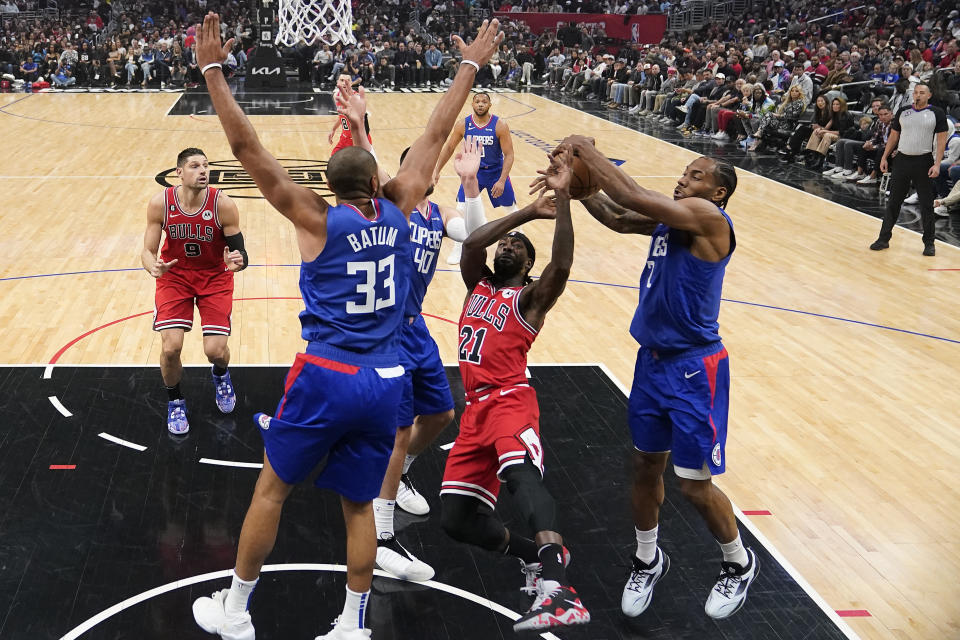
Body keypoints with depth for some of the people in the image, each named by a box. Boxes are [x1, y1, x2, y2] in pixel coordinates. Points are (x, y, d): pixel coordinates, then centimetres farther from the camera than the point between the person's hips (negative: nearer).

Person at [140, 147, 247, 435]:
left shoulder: (224, 205, -22)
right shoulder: (160, 203, -18)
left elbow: (240, 254, -16)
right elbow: (148, 251, -12)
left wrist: (237, 262, -40)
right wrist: (154, 267, -35)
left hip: (215, 277, -1)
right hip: (174, 275, 1)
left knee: (216, 350, -11)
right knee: (170, 347, -15)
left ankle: (221, 376, 30)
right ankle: (175, 401, 17)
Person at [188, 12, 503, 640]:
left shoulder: (317, 217, -6)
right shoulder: (400, 211, 2)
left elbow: (249, 149, -11)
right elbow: (434, 138, 11)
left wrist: (214, 71, -11)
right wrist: (471, 67, 19)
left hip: (327, 377, -3)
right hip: (385, 381, 3)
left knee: (272, 489, 13)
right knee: (359, 505, 15)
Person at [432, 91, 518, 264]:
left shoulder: (500, 125, -21)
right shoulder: (463, 125, -14)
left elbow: (509, 154, -18)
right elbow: (449, 148, 0)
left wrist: (502, 181, -26)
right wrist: (437, 170, -4)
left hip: (496, 172, -1)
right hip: (473, 171, 1)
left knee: (511, 207, 13)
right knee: (461, 207, -12)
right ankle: (458, 248, 0)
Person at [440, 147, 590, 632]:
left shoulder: (530, 297, 8)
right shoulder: (477, 285, 22)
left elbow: (561, 266, -14)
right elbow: (471, 242, 2)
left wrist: (562, 198, -23)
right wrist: (528, 211, -5)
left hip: (509, 399, -7)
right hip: (476, 409, 7)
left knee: (519, 470, -37)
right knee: (456, 519, 1)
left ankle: (557, 591, -54)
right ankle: (537, 557, 22)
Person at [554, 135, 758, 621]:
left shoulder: (708, 217, -18)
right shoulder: (670, 217, 7)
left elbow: (634, 198, -25)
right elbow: (618, 218, 13)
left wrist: (589, 152, -17)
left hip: (693, 368, -8)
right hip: (653, 359, 8)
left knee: (695, 484, 1)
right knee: (645, 466, 16)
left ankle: (739, 565, 25)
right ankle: (648, 560, 36)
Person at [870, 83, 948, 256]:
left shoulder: (937, 113, -3)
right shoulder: (903, 111, 8)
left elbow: (941, 140, -5)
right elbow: (894, 136, 15)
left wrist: (937, 164, -13)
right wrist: (884, 157, 9)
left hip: (924, 162, -3)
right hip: (902, 160, 3)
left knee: (927, 204, 3)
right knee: (893, 202, 5)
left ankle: (929, 243, 12)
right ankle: (884, 239, 12)